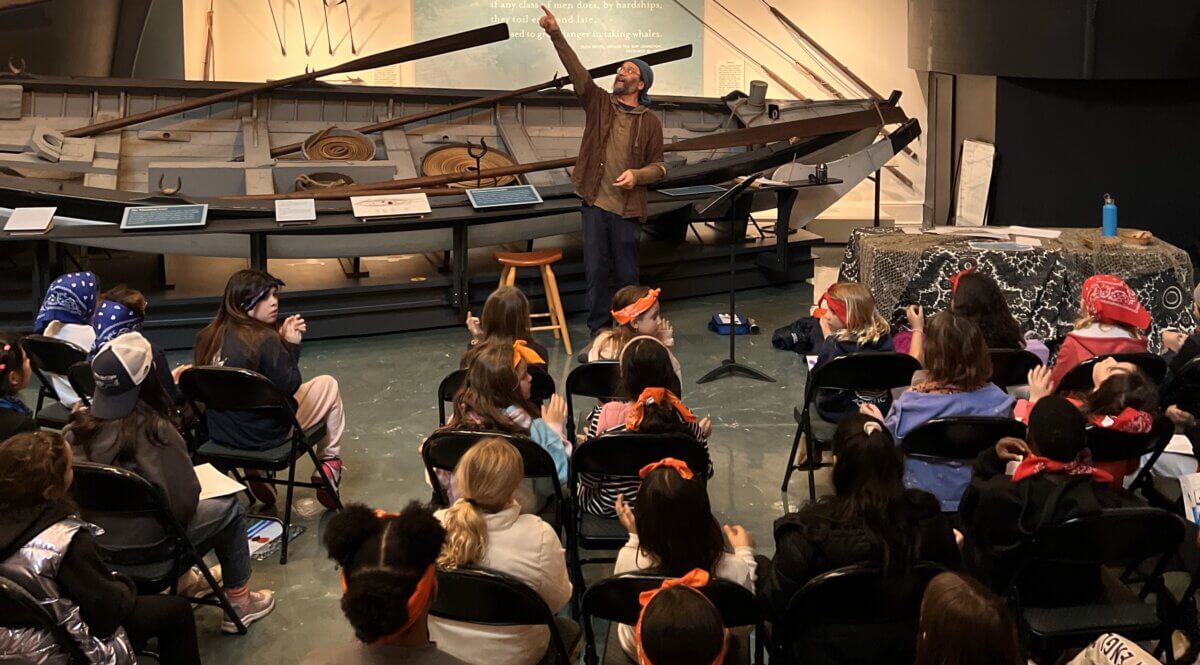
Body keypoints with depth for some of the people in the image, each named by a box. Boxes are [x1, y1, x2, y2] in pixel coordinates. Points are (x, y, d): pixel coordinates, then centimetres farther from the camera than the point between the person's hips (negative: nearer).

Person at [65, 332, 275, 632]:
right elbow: (185, 500, -19)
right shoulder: (153, 429, -22)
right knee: (229, 509, 13)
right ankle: (240, 605, 23)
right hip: (139, 544, -6)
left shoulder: (77, 425, -6)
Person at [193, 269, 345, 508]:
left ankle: (257, 469, 25)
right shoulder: (264, 339, -23)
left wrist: (282, 339, 3)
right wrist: (292, 345, -10)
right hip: (265, 433, -6)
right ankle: (329, 462, 28)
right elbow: (289, 387, -18)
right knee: (328, 384, 16)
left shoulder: (209, 337, -2)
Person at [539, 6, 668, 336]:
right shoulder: (599, 103, 5)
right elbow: (578, 72, -8)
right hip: (595, 203, 2)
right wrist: (556, 35, -20)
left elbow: (659, 166, 4)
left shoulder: (650, 122, 1)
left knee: (627, 274, 7)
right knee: (595, 271, 5)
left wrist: (636, 175, -17)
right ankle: (597, 331, 16)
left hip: (627, 209, -2)